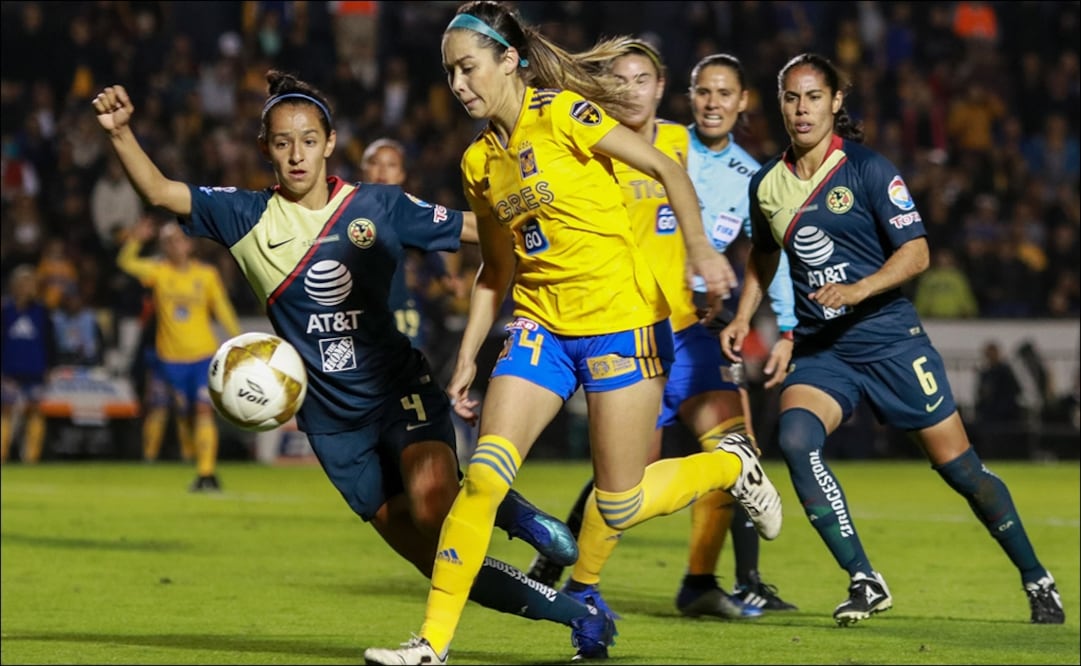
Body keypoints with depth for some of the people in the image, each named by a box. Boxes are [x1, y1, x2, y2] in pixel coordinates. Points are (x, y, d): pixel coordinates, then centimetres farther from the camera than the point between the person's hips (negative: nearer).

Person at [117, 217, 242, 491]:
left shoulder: (207, 274, 0)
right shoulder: (159, 270, -1)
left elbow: (222, 309, 5)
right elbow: (126, 263, -15)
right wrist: (135, 240, -34)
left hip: (204, 355, -2)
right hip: (172, 357, 2)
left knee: (204, 410, -15)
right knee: (186, 416, 9)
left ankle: (206, 473, -17)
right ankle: (203, 463, 27)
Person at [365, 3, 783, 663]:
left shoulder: (562, 115, -10)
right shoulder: (479, 162, 9)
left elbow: (667, 168, -8)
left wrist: (699, 247, -17)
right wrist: (468, 358, 15)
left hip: (621, 319, -5)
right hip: (541, 324, 5)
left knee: (620, 506, -1)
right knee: (484, 474, -13)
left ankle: (732, 465, 28)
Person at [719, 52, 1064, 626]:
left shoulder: (868, 170, -9)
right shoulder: (767, 183, 5)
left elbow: (916, 252, -12)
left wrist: (858, 290, -25)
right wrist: (743, 317, 13)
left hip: (891, 340, -3)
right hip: (819, 351, 3)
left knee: (959, 467, 1)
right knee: (795, 438, -26)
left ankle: (1036, 579, 22)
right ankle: (864, 582, -19)